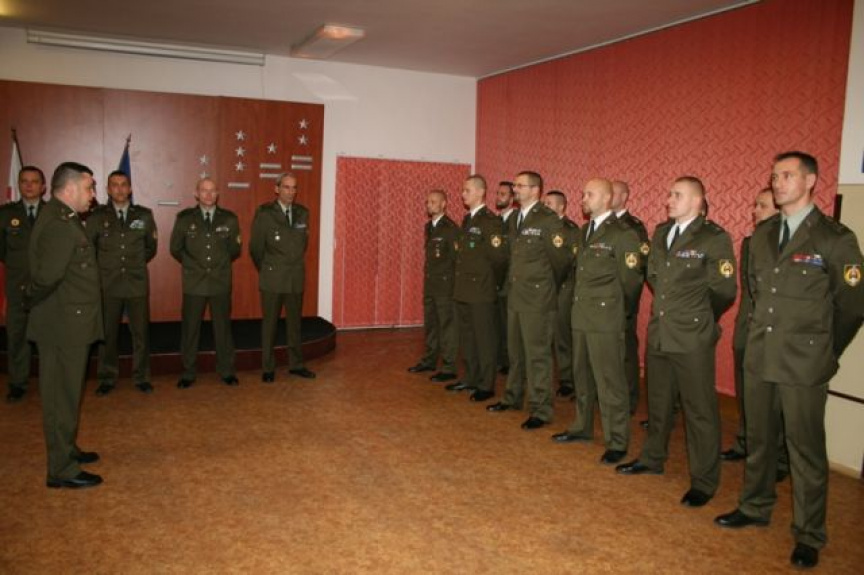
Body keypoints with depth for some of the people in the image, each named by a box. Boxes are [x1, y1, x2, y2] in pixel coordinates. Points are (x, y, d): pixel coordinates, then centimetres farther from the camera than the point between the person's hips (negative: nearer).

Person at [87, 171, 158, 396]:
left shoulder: (144, 215, 4)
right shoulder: (97, 216, 1)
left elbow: (151, 246, 14)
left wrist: (137, 263, 10)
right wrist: (103, 267, 6)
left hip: (137, 283, 0)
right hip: (107, 284, 0)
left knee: (141, 332, 4)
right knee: (107, 333, 7)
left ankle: (141, 377, 17)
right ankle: (107, 379, 19)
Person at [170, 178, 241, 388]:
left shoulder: (229, 219, 1)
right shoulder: (184, 218, -1)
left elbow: (235, 249, 12)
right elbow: (176, 248, 9)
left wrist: (220, 264, 10)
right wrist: (192, 265, 10)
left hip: (221, 282, 1)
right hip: (194, 283, 0)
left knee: (223, 327, 8)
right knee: (190, 329, 6)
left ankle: (226, 371, 19)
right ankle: (188, 373, 17)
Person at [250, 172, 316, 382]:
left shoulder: (303, 213, 6)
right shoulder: (264, 213, -6)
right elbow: (256, 247, -1)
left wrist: (295, 265, 14)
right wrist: (266, 271, 6)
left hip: (296, 278, 4)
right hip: (272, 279, -3)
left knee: (295, 323, 11)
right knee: (269, 324, 5)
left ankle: (296, 365, 22)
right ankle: (268, 368, 15)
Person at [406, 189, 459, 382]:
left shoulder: (451, 228, -12)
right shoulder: (429, 226, 13)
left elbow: (456, 257, -11)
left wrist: (452, 281, -10)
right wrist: (428, 275, 11)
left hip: (445, 285, -8)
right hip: (430, 283, 8)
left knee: (447, 326, -1)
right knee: (430, 324, 16)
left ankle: (449, 368, 5)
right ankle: (429, 360, 28)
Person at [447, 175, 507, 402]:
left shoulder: (490, 221, -12)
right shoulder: (466, 220, 15)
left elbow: (500, 255, -17)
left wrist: (491, 280, -7)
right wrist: (462, 278, 12)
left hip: (481, 291, -8)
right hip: (463, 289, 9)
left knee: (484, 339, 0)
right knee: (467, 337, 16)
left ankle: (486, 385, 8)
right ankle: (470, 379, 28)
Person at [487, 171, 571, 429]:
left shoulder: (548, 219, -12)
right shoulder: (517, 219, 13)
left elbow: (563, 257, -10)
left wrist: (549, 285, 1)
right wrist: (513, 282, 14)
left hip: (537, 299, -8)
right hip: (515, 296, 8)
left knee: (537, 354, -3)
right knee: (516, 350, 18)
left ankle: (540, 410, 6)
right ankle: (513, 397, 32)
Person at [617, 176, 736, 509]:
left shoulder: (714, 238, -11)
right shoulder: (661, 233, 9)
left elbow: (724, 291, -8)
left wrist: (697, 319, 4)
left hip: (693, 340, -7)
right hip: (658, 334, 7)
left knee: (699, 410, 3)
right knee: (657, 403, 20)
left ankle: (704, 481, 15)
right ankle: (652, 459, 38)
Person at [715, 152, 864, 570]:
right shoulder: (762, 233, 8)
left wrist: (822, 353, 5)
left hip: (803, 364, -5)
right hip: (759, 357, 5)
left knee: (806, 450, 5)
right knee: (758, 438, 18)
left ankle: (808, 536, 20)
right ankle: (755, 507, 36)